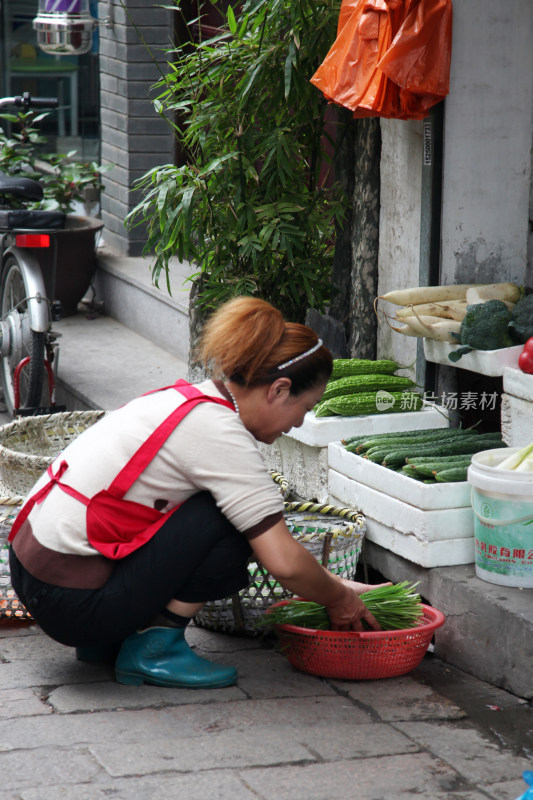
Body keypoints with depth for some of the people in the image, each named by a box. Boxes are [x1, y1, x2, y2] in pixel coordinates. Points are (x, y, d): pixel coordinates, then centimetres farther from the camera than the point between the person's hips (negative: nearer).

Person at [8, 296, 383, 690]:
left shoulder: (188, 400, 13)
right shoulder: (221, 436, -16)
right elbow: (285, 563, -19)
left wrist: (334, 585, 20)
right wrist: (340, 601, 0)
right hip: (75, 602, -9)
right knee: (230, 523, -10)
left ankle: (104, 639, 15)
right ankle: (153, 650, -3)